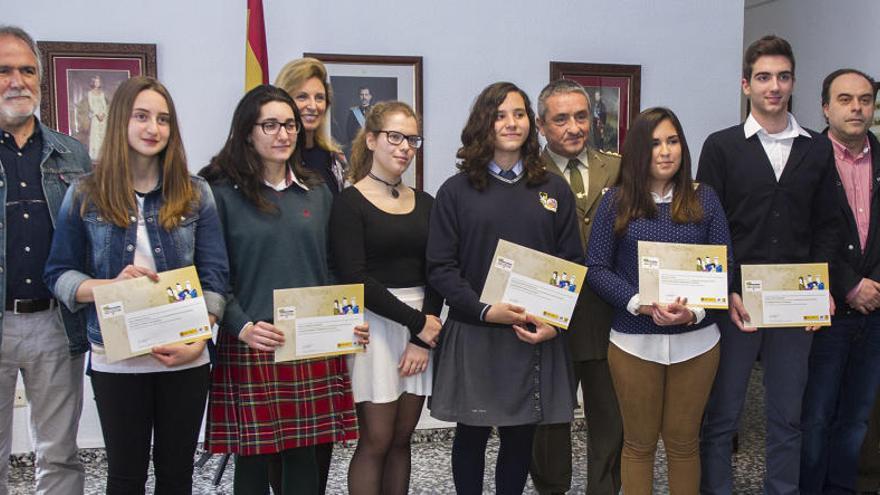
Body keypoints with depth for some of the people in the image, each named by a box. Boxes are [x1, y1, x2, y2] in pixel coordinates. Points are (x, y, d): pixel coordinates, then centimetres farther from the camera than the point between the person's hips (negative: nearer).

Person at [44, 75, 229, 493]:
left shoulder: (196, 194, 2)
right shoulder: (85, 196, 0)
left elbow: (215, 276, -1)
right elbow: (59, 274, 1)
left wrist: (197, 342, -15)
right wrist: (110, 286, -19)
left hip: (185, 359, 1)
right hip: (116, 360, -1)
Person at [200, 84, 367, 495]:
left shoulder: (317, 194, 14)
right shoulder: (222, 195, -1)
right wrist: (242, 327, -18)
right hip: (251, 347, -3)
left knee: (304, 453, 7)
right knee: (254, 457, 4)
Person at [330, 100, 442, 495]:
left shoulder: (424, 204, 11)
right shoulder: (350, 202, -5)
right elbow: (354, 277, -13)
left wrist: (422, 339, -6)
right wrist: (417, 322, -12)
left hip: (424, 327, 5)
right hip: (375, 325, -5)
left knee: (402, 439, 9)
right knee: (376, 440, -2)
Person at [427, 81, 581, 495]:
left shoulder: (554, 190, 8)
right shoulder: (456, 191, 2)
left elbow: (571, 262, 6)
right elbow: (440, 267, -3)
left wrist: (554, 320, -9)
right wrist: (486, 310, -16)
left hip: (535, 336, 2)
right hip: (472, 333, -1)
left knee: (520, 436, 8)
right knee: (471, 434, 9)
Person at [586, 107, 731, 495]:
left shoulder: (704, 200, 4)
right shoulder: (616, 203, 0)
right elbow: (596, 268, -4)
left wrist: (694, 311, -16)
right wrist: (642, 304, -18)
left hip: (696, 341, 1)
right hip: (633, 342, -1)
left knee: (683, 443, 13)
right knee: (639, 443, 11)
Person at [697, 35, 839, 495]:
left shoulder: (817, 149, 8)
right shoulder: (721, 147, 0)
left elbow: (826, 227, 10)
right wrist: (728, 294, -12)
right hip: (735, 301, -2)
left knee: (787, 417, 11)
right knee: (721, 414, 5)